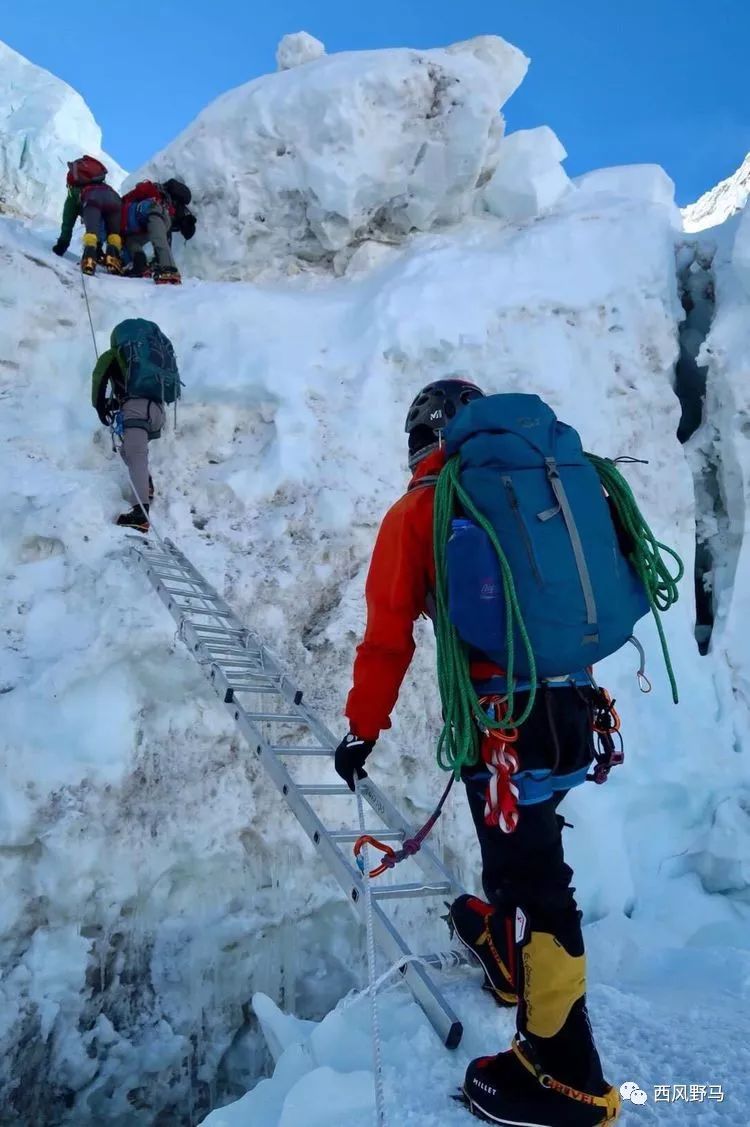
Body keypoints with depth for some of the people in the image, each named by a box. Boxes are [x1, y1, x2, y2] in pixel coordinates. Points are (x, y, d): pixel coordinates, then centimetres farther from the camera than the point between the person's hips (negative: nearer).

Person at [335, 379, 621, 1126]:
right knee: (521, 846, 27)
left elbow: (388, 635, -4)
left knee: (532, 880, 2)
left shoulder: (416, 512, -2)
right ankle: (507, 948, 51)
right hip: (568, 704, 7)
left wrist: (361, 728, 6)